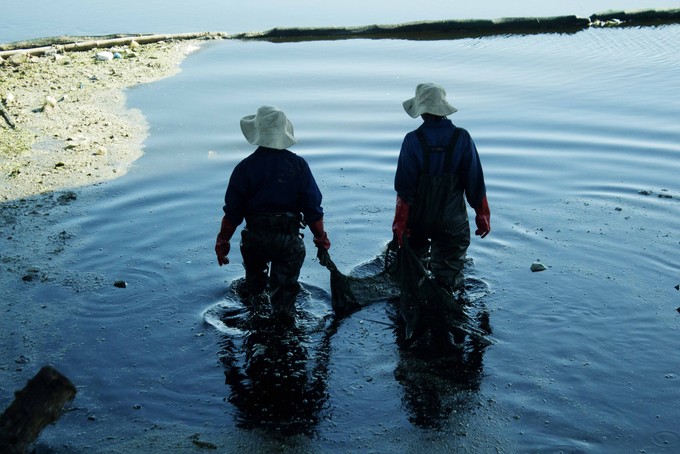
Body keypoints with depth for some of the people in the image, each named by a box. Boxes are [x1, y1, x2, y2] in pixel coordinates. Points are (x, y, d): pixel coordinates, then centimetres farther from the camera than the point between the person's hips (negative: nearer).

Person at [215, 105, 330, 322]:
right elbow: (312, 207, -4)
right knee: (285, 286, 15)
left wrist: (222, 242, 7)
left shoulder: (245, 167, -7)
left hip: (255, 238, 1)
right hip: (288, 239, -1)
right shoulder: (298, 165, -6)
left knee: (255, 274, 30)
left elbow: (233, 210, -4)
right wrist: (321, 238, 8)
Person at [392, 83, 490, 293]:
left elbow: (404, 188, -12)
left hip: (418, 220, 0)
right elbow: (475, 182, -5)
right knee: (448, 273, 11)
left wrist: (399, 222, -5)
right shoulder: (462, 138, -9)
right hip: (452, 221, 0)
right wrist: (483, 215, 5)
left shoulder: (413, 140, -14)